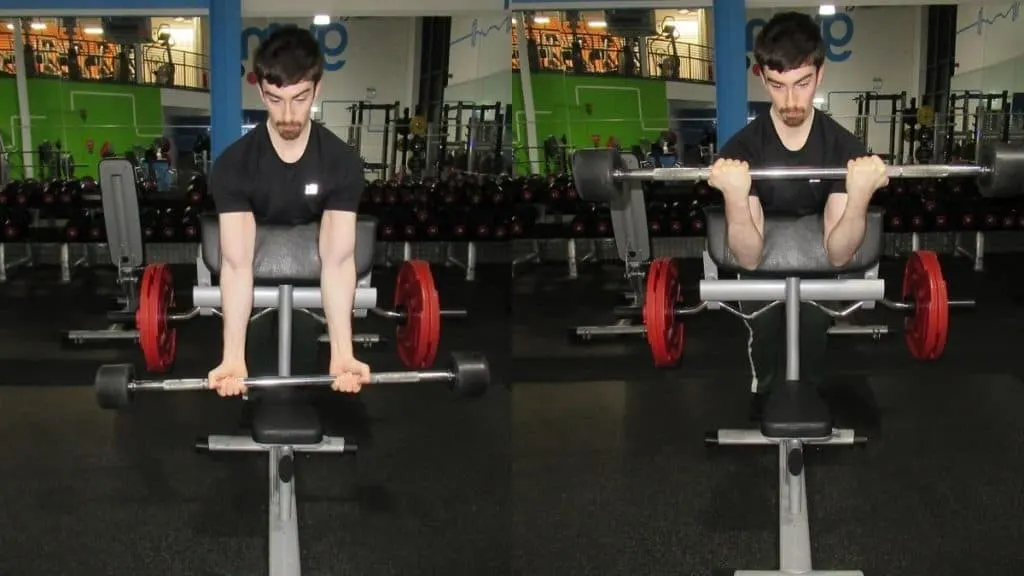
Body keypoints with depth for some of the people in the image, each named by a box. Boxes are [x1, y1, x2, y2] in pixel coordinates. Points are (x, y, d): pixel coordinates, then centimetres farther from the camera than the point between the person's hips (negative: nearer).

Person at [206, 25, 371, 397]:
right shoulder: (232, 165, -26)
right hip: (255, 299, 0)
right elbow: (237, 263, -34)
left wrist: (343, 353, -46)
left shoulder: (342, 162, -24)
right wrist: (233, 358, -48)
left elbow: (337, 259, -32)